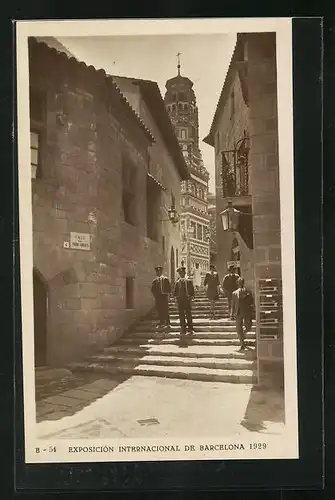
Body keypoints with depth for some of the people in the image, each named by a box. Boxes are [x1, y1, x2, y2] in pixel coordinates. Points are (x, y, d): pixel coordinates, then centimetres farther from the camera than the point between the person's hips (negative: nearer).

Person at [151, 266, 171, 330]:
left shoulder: (165, 279, 2)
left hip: (164, 296, -3)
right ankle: (161, 323, 11)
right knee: (159, 311, 4)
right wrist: (155, 294, -2)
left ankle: (167, 323, 1)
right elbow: (153, 289, 10)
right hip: (157, 297, 3)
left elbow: (169, 288, 2)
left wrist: (167, 293, -6)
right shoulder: (155, 280, 11)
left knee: (165, 310, -4)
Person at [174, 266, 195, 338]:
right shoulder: (177, 282, 9)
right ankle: (183, 330, 9)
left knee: (189, 315, 0)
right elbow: (175, 291, 12)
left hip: (187, 299, -1)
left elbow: (192, 290, 7)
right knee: (181, 316, 3)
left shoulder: (189, 281, 6)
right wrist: (176, 297, -2)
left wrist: (191, 296, -6)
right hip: (180, 300, 1)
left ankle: (190, 330, 9)